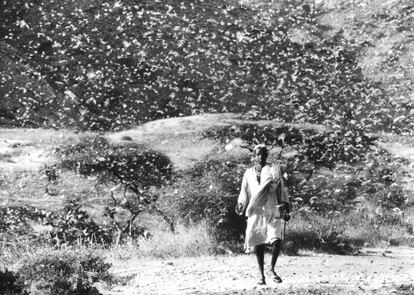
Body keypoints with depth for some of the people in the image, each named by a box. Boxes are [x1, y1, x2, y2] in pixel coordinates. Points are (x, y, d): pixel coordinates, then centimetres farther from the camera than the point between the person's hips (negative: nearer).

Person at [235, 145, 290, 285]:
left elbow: (282, 191, 10)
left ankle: (272, 269, 0)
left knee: (277, 240, -17)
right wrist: (240, 205, -5)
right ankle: (261, 275, 10)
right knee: (258, 244, 0)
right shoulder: (249, 174, 12)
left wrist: (286, 209, 4)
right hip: (256, 212, 1)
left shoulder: (274, 171, 9)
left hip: (273, 211, -1)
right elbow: (244, 193, 13)